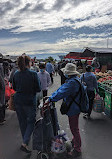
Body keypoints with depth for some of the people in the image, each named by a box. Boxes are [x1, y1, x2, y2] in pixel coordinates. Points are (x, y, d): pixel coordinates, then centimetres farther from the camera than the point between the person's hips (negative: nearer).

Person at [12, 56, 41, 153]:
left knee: (22, 121, 19)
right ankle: (24, 144, 2)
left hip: (18, 101, 5)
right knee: (31, 122, 11)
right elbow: (38, 89, -10)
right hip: (29, 101, -5)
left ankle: (25, 140, 38)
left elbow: (14, 87, 10)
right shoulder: (33, 74, -15)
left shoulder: (16, 74, -2)